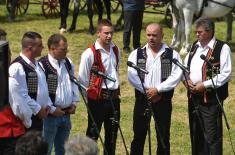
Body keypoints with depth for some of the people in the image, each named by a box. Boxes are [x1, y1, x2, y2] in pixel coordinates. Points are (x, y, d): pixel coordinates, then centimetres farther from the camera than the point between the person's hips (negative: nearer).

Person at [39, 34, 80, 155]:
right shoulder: (42, 65, -16)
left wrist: (74, 103, 8)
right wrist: (52, 109, -15)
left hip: (66, 114, 7)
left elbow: (74, 84, 21)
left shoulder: (68, 63, 9)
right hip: (50, 115, -7)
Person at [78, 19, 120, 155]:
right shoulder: (90, 53, -15)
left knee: (112, 133, 15)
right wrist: (95, 89, -1)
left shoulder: (116, 50, 6)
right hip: (98, 98, -6)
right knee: (93, 133, 0)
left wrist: (117, 90, 16)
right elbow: (83, 79, -9)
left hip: (114, 97, 6)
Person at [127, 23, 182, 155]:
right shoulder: (136, 54, 6)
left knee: (163, 136, 4)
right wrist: (147, 91, -12)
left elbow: (176, 76, -9)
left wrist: (158, 89, -16)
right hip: (142, 99, 1)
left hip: (163, 100, -1)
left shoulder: (172, 54, 2)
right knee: (139, 135, 3)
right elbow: (132, 76, -4)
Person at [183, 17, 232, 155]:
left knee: (212, 135, -6)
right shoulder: (195, 46, 12)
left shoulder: (222, 48, -11)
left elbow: (226, 74, -16)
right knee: (195, 132, 17)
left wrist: (205, 85, -18)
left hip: (211, 98, -7)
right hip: (194, 96, 8)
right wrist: (187, 79, 0)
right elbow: (185, 66, 21)